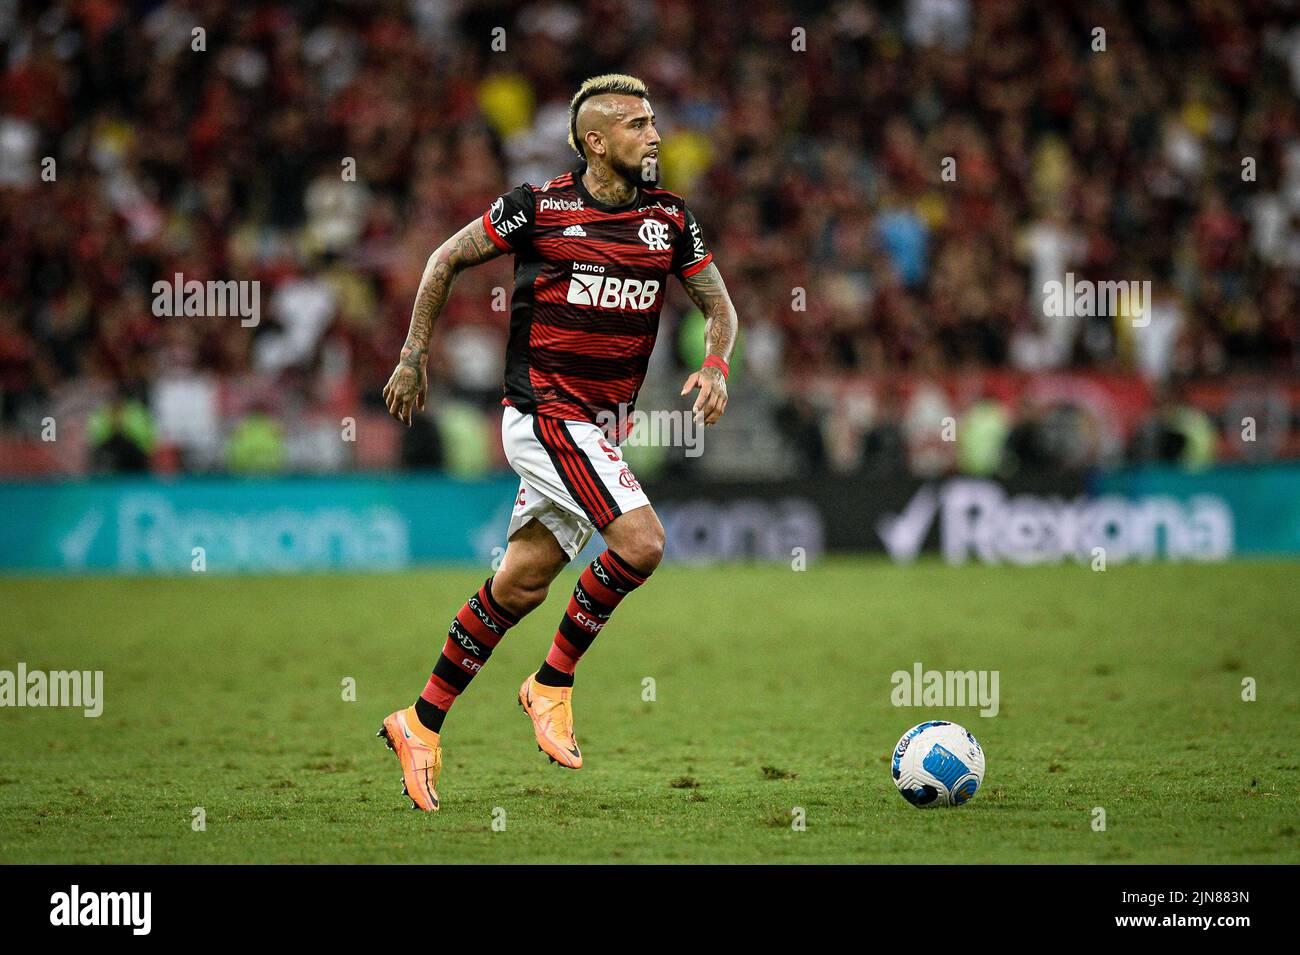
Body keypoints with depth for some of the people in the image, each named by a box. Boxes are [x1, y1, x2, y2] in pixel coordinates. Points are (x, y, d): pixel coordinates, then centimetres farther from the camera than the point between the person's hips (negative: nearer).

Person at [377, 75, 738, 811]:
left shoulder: (670, 218, 6)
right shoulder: (540, 206, -7)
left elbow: (720, 307, 12)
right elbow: (448, 260, 5)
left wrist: (715, 366, -9)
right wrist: (415, 356, 7)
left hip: (602, 427, 6)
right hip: (546, 412, -6)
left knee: (523, 585, 8)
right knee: (641, 542, -21)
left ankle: (423, 724, 20)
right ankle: (554, 683, -3)